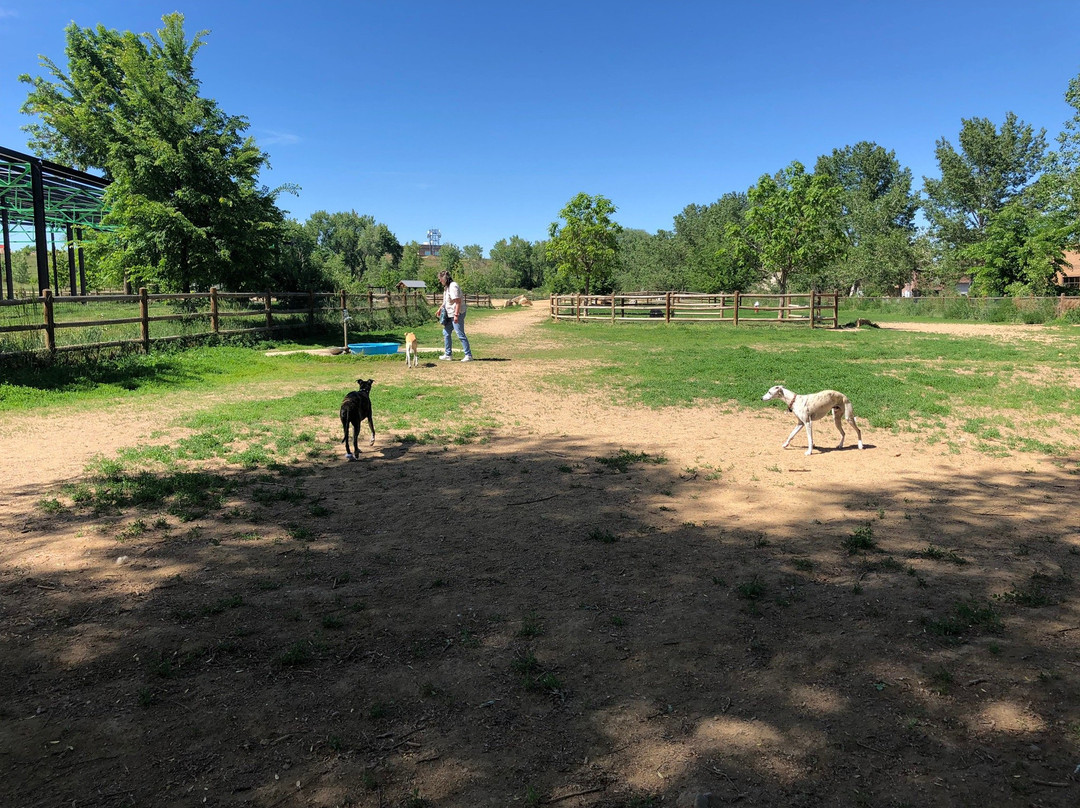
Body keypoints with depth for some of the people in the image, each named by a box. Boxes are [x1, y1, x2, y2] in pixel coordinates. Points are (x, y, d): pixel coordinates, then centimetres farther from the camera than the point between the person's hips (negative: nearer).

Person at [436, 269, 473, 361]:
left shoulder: (453, 287, -19)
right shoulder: (447, 287, 13)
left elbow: (458, 301, -24)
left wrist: (456, 315, -27)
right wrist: (440, 308, 29)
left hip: (457, 313, -11)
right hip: (450, 314, 11)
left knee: (460, 335, -9)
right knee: (446, 332, 15)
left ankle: (468, 355, -5)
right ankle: (448, 354, 23)